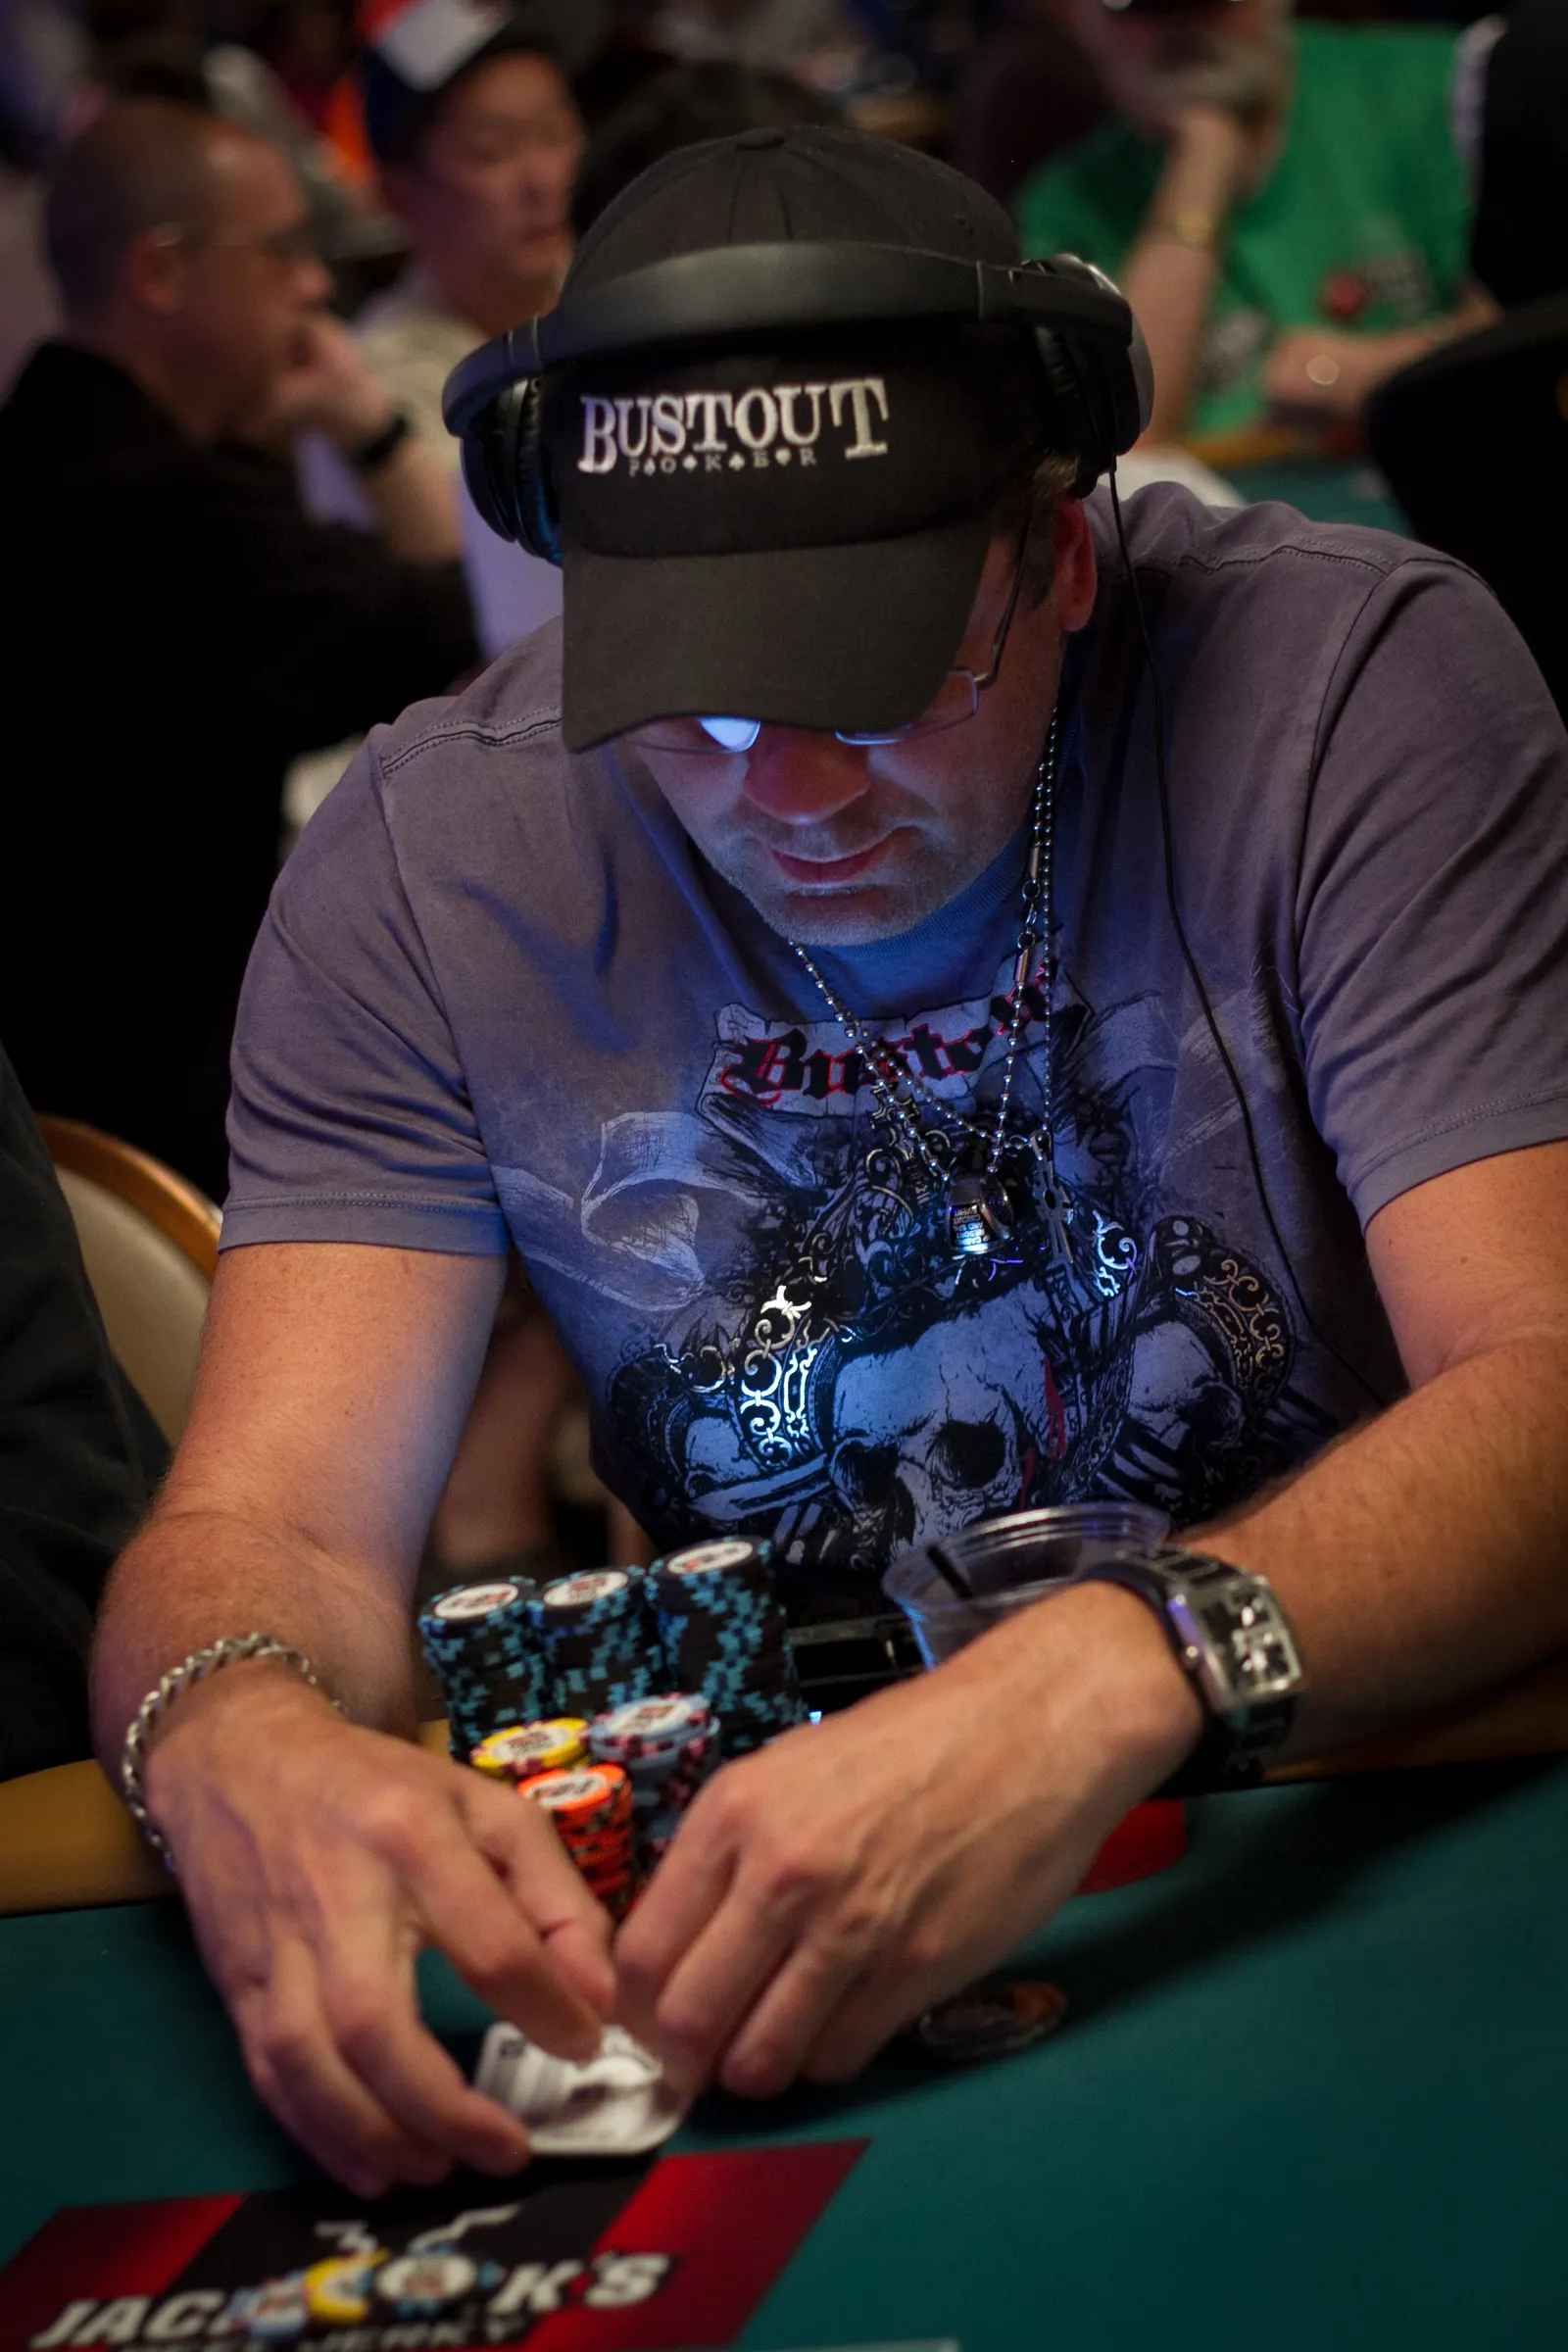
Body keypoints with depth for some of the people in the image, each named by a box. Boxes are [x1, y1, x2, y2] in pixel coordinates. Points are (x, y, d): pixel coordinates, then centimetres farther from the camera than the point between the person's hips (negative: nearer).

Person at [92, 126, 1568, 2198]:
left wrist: (1119, 1680, -43)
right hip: (767, 1851, 3)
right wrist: (244, 1745, -38)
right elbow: (272, 1521, -11)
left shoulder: (1349, 682, -14)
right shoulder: (432, 863, -6)